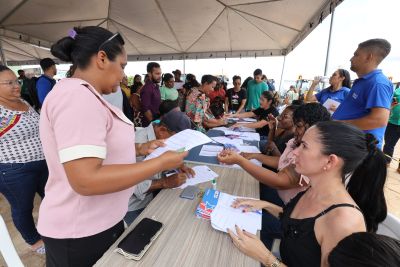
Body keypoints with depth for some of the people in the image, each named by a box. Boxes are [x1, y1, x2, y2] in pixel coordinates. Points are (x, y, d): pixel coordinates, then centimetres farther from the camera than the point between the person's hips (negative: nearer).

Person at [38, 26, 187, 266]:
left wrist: (139, 149, 1)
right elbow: (85, 180, -32)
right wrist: (161, 163, -26)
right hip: (82, 233, -9)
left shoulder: (84, 95, 7)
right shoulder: (77, 96, -26)